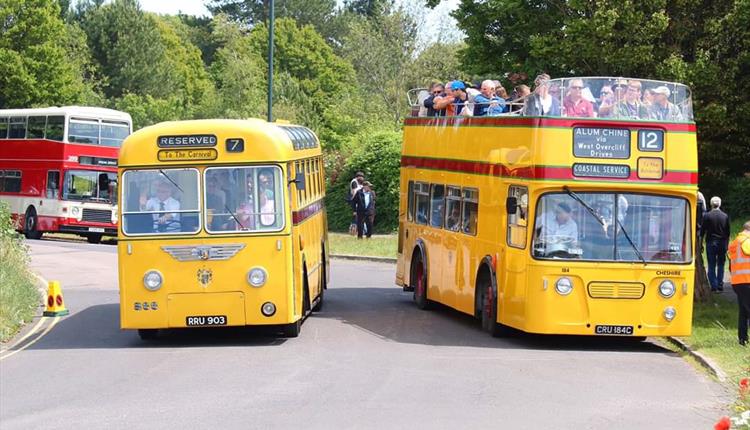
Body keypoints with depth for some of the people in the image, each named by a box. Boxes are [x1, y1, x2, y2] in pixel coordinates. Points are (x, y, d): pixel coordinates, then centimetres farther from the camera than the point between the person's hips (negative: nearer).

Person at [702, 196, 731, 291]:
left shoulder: (707, 215, -8)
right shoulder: (725, 216, -1)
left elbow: (703, 230, -4)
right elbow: (728, 232, 4)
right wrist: (726, 244, 13)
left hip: (711, 243, -2)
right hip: (722, 243, 2)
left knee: (711, 266, 4)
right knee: (721, 265, 12)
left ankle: (714, 285, -1)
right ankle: (720, 285, 9)